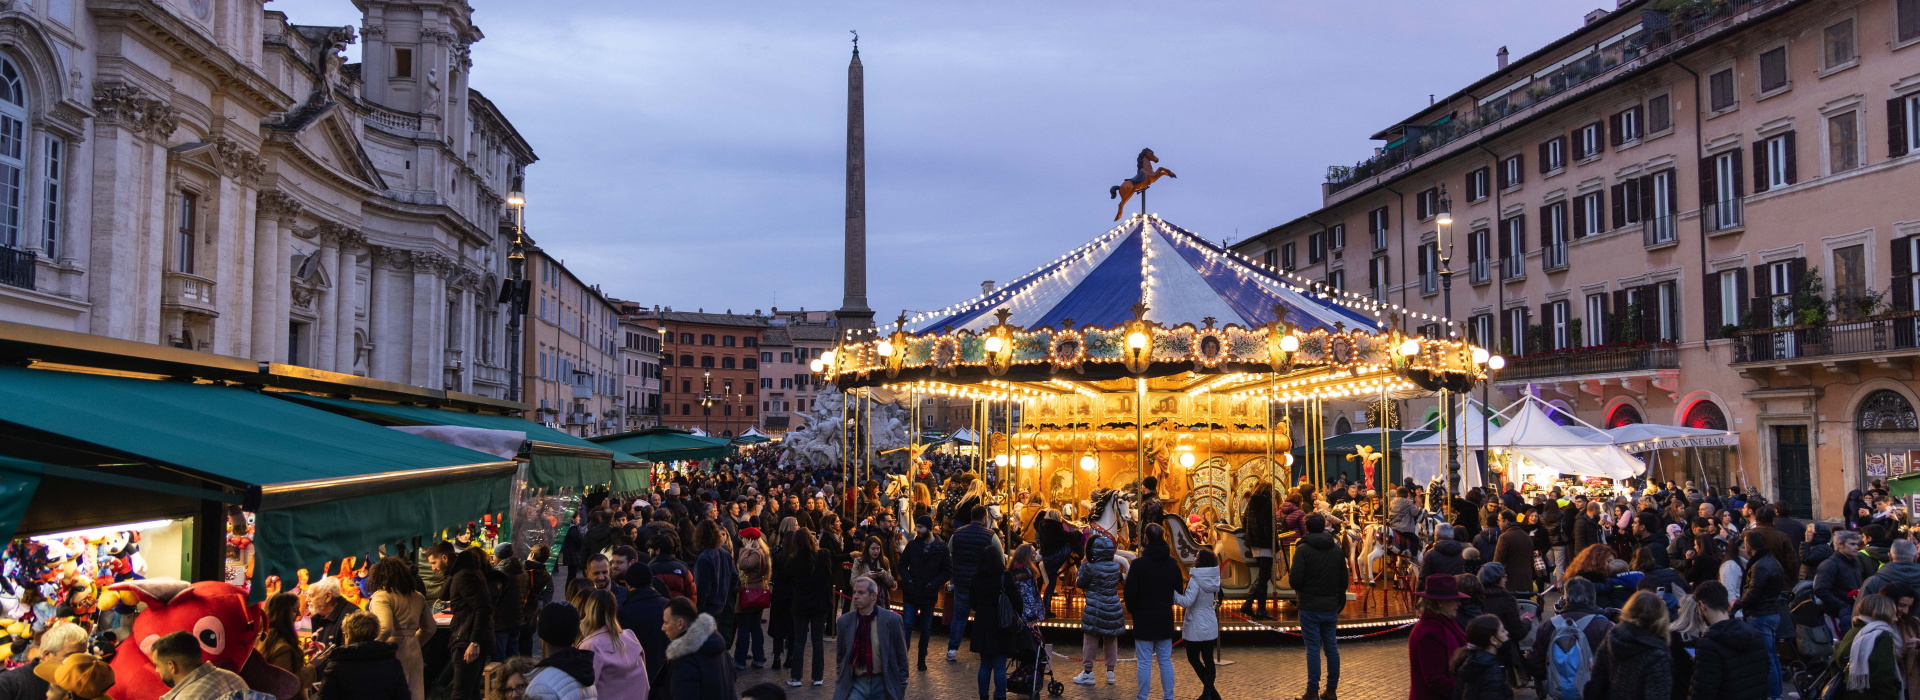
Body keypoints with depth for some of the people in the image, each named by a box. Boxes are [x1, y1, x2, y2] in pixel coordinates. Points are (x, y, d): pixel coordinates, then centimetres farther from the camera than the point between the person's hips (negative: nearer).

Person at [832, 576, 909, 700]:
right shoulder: (843, 621, -2)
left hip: (883, 684, -1)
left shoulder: (892, 619, -8)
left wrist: (902, 688, 1)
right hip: (854, 683, 1)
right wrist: (840, 685, 7)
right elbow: (840, 657, 10)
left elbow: (901, 657, -1)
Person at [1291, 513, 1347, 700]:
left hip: (1310, 607, -5)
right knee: (1332, 647, 9)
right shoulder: (1337, 550, 7)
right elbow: (1344, 581, 11)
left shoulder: (1303, 549, -11)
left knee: (1313, 649, -2)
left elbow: (1295, 579, -18)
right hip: (1331, 607, 5)